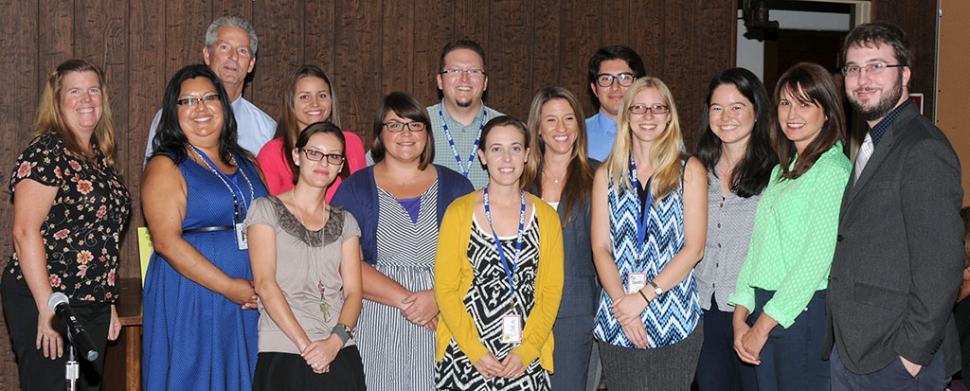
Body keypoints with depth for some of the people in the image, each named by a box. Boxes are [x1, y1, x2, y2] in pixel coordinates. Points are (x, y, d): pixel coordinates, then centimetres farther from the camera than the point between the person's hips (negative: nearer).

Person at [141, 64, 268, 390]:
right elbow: (167, 241, -15)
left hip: (252, 300, 5)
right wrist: (229, 287, -18)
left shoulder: (246, 162, 13)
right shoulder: (165, 168, -5)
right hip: (191, 300, -5)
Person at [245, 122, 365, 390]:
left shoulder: (344, 222, 13)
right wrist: (304, 344, -16)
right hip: (282, 356, -3)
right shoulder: (266, 210, 3)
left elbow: (353, 291, 4)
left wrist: (335, 341, -14)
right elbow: (264, 283, -7)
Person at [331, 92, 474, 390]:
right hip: (376, 327, -1)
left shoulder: (456, 187, 10)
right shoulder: (355, 188, 5)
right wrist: (405, 299, -13)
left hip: (441, 324, 1)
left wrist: (438, 298, -13)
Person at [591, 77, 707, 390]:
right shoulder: (606, 174, 9)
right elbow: (600, 248, 3)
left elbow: (694, 248, -4)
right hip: (616, 322, 2)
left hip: (674, 317, -1)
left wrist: (644, 296, -12)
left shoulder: (689, 171, 4)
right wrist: (622, 303, -12)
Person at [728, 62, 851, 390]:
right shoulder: (781, 171, 16)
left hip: (806, 312, -7)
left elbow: (817, 259, -16)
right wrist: (741, 316, 3)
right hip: (764, 308, 7)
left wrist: (763, 326, -12)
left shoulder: (833, 170, -11)